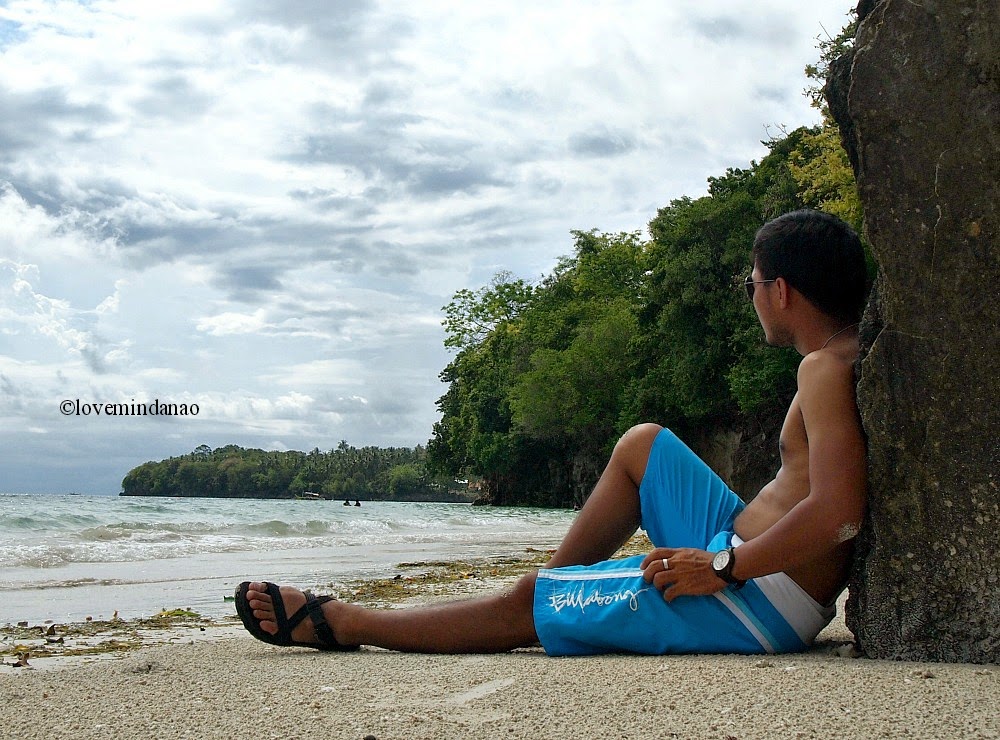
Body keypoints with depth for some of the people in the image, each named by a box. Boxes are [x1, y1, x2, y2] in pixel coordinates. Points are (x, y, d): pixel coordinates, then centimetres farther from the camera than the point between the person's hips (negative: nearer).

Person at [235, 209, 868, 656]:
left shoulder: (827, 368, -19)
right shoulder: (854, 354, 9)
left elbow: (839, 513, -31)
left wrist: (721, 568, -24)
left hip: (763, 600, -9)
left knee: (527, 605, 1)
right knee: (641, 445, 20)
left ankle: (340, 622, 15)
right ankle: (560, 582, 27)